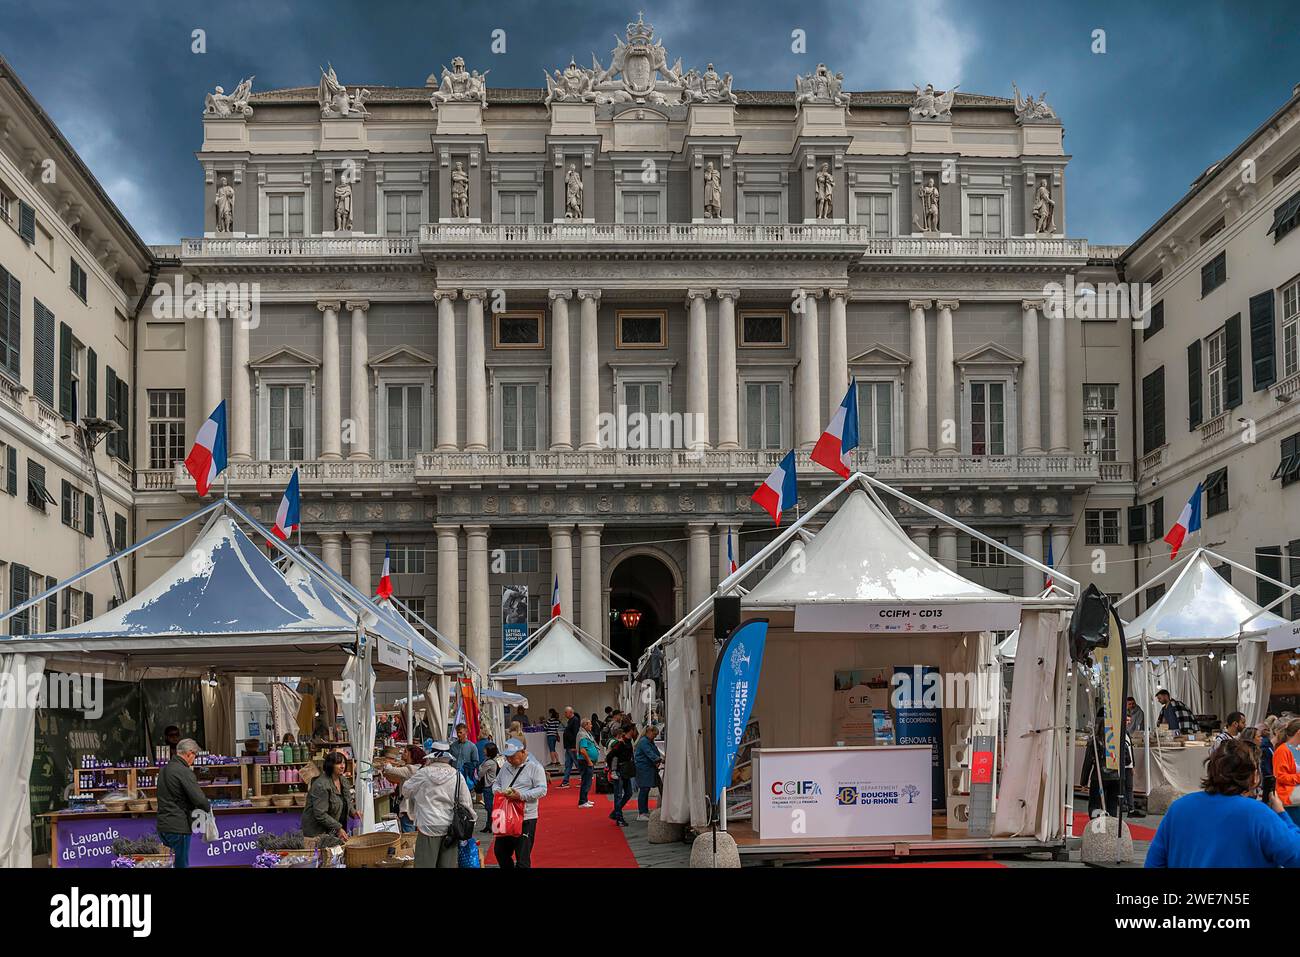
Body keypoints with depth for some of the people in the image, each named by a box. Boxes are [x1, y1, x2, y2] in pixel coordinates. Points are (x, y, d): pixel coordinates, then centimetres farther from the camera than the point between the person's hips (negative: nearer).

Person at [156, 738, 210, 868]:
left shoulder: (164, 770, 13)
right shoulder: (184, 772, -16)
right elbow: (199, 799, -21)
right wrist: (208, 807, 1)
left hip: (162, 825, 8)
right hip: (178, 827, -8)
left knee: (171, 863, 16)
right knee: (181, 864, -2)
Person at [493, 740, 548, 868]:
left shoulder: (535, 767, -7)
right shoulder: (506, 767, 14)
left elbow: (542, 790, -13)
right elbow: (497, 783, 24)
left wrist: (521, 795, -22)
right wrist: (497, 791, 0)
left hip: (526, 819, -7)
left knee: (522, 857, -4)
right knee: (499, 851, 17)